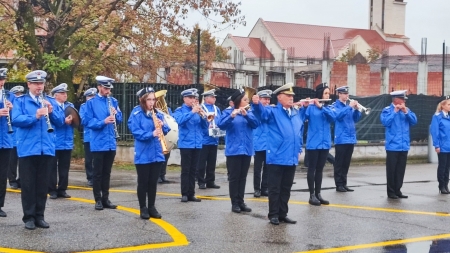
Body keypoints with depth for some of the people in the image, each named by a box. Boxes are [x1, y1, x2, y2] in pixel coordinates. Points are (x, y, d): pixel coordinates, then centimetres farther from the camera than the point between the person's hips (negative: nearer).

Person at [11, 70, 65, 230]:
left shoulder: (51, 101, 11)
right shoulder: (20, 101, 2)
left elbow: (61, 122, 4)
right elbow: (16, 120, -12)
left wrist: (52, 112, -15)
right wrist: (35, 116, -26)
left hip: (47, 149, 3)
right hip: (27, 149, -3)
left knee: (43, 184, 8)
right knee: (28, 184, 2)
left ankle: (39, 216, 17)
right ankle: (29, 217, 10)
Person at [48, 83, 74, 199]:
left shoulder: (70, 105, 13)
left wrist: (72, 119, -14)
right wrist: (64, 121, -26)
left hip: (67, 142, 6)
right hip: (54, 142, -6)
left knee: (64, 167, 10)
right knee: (52, 167, 3)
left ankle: (62, 190, 17)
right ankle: (52, 190, 9)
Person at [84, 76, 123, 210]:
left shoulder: (113, 101, 9)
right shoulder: (91, 102, -4)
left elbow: (119, 119, 10)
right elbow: (88, 122, -10)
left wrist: (115, 114, -11)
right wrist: (103, 121, -24)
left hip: (111, 143, 4)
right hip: (98, 143, -4)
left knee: (107, 172, 11)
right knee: (98, 172, 2)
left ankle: (105, 198, 18)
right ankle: (98, 199, 9)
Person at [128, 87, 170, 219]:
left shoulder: (159, 113, 9)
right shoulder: (136, 115, -7)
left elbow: (166, 130, 9)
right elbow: (136, 132, -17)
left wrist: (162, 126, -13)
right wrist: (151, 134, -29)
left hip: (157, 154, 5)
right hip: (143, 155, -4)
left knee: (153, 182, 11)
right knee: (143, 182, 4)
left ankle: (151, 207, 21)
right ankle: (143, 208, 14)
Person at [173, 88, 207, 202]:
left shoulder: (197, 109, 11)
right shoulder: (180, 110, -1)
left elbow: (205, 126, 5)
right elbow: (180, 121, -22)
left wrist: (202, 115, -11)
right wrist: (192, 112, -25)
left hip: (197, 143, 5)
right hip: (185, 144, -5)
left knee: (193, 170, 8)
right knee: (185, 170, -3)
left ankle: (191, 194, 12)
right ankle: (184, 194, 2)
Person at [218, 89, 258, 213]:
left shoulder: (249, 112, 10)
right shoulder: (228, 112, -2)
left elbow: (255, 124, -6)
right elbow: (221, 125, -17)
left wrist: (246, 115, -21)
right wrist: (232, 116, -32)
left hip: (247, 150, 4)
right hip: (233, 150, -4)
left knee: (243, 177, 9)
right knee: (234, 177, -1)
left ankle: (241, 202, 15)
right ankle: (234, 203, 6)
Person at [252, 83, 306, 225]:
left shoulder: (297, 113, 14)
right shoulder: (273, 112, -5)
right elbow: (262, 112, -26)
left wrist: (299, 149, 20)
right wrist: (257, 104, -47)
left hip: (291, 158, 6)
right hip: (276, 158, -6)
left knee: (286, 189, 13)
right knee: (274, 189, 2)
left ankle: (283, 214, 22)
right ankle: (273, 215, 11)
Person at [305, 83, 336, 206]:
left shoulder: (329, 107, 8)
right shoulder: (311, 107, -4)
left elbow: (333, 117, -12)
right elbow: (303, 118, -17)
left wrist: (321, 107, -21)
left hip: (325, 143, 5)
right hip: (313, 143, -5)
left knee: (320, 169, 12)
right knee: (312, 169, 2)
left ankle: (318, 194, 19)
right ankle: (312, 195, 7)